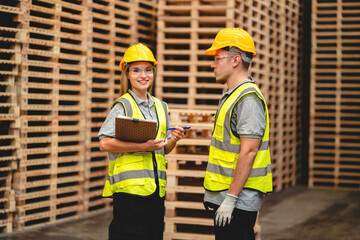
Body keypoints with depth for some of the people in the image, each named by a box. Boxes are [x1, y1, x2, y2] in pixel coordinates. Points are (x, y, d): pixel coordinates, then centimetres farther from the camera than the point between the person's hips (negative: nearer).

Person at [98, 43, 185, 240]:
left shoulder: (161, 107, 16)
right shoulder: (123, 105, -5)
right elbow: (105, 144, -15)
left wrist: (173, 140, 0)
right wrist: (142, 146, -21)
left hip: (155, 187, 7)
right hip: (129, 186, -6)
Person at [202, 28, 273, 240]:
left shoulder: (248, 99, -17)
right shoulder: (232, 95, 15)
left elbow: (249, 152, -23)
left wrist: (230, 198, -24)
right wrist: (212, 193, 22)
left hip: (239, 200, -10)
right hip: (225, 197, 10)